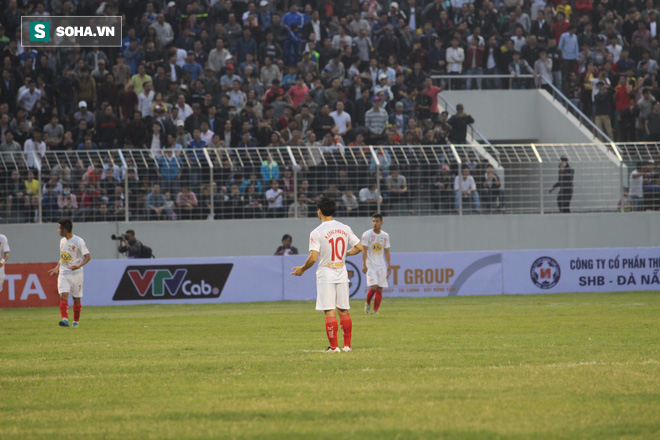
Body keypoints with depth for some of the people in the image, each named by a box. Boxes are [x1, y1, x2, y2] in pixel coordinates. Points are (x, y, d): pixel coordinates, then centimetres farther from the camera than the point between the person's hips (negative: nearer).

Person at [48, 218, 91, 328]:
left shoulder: (78, 241, -11)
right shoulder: (62, 241, 10)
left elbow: (87, 257, -13)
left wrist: (79, 266, -27)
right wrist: (57, 268, 14)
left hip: (76, 274, -4)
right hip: (63, 273, 4)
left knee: (76, 298, 6)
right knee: (63, 295, -15)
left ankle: (76, 321, 22)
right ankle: (65, 319, -27)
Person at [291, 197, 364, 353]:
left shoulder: (317, 232, -12)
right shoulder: (345, 229, 4)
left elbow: (313, 258, -17)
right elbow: (359, 247, 8)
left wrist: (302, 269, 0)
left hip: (326, 276, -5)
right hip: (342, 274, 5)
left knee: (329, 312, -3)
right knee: (343, 311, 11)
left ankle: (334, 346, -5)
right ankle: (347, 345, 13)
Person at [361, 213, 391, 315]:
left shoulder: (385, 236, 9)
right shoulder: (366, 235, -3)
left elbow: (386, 251, 14)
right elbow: (364, 250, -6)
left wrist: (389, 266, 10)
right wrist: (364, 264, -15)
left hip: (382, 266, 4)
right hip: (370, 266, -4)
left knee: (380, 289, -2)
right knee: (374, 287, -16)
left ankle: (375, 310, 4)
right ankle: (367, 303, 11)